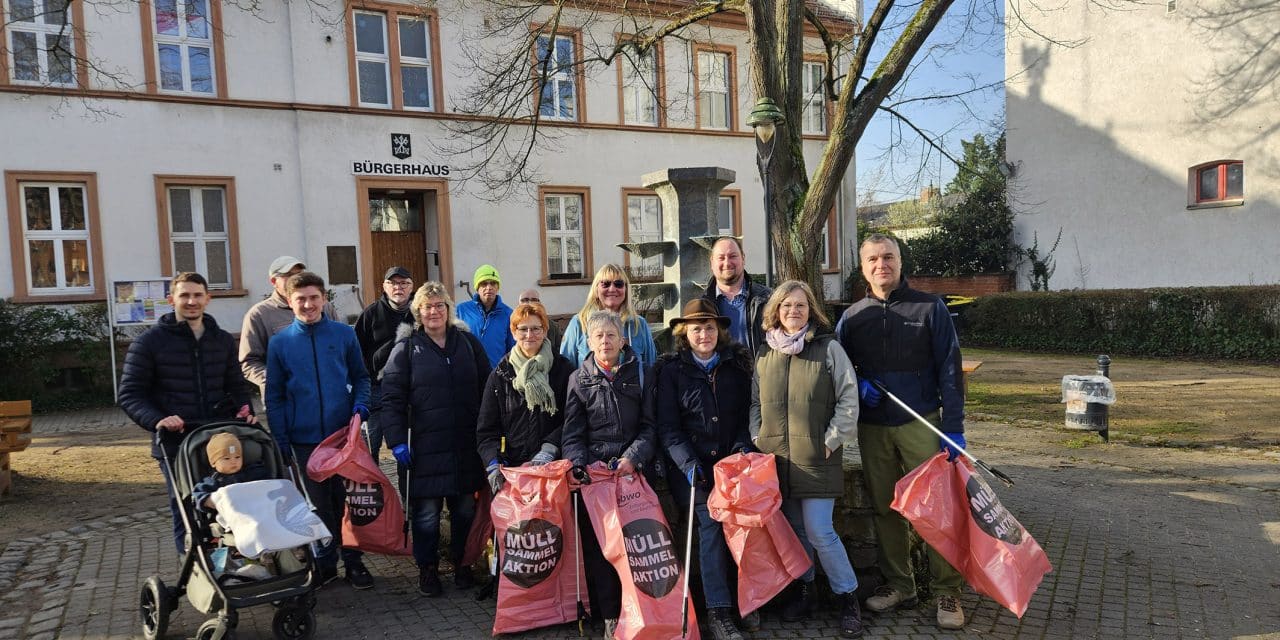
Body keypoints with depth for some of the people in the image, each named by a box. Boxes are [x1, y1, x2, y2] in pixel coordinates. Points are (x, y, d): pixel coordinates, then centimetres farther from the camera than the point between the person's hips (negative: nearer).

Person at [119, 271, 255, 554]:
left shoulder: (223, 340, 14)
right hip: (175, 446, -3)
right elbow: (130, 395, 0)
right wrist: (157, 421, -17)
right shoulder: (149, 342, 2)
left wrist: (245, 412, 0)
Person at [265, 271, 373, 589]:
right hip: (305, 439, 0)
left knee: (346, 499, 8)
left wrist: (360, 407, -10)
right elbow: (275, 396, 3)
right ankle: (325, 563, 25)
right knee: (318, 504, 11)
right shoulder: (279, 343, 1)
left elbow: (360, 376, 9)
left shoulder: (344, 334, 0)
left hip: (343, 433, 0)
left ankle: (353, 561, 21)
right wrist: (281, 442, -2)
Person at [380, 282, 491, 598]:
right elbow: (391, 399, -1)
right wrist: (397, 440, -10)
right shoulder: (406, 349, 2)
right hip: (424, 447, -2)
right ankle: (427, 568, 22)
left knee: (466, 509, 9)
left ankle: (462, 563, 27)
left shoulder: (468, 343, 8)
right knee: (426, 512, 4)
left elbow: (487, 390, 10)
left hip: (467, 445, 2)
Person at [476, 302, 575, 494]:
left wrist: (549, 450, -15)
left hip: (554, 466, -1)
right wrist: (494, 464, -8)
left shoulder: (563, 368, 5)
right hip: (511, 467, 1)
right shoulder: (500, 375, 10)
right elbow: (486, 430, 8)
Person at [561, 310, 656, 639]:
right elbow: (573, 432, 7)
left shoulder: (639, 374, 9)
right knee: (597, 543, -3)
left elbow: (649, 426, 6)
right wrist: (578, 463, -10)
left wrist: (633, 457, -9)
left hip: (631, 469, 0)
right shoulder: (579, 380, 10)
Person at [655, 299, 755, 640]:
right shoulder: (671, 369, -1)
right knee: (711, 525, -12)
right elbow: (667, 426, -4)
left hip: (731, 462, 3)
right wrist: (689, 464, -14)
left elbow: (747, 413, 11)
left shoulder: (736, 364, 7)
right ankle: (718, 611, -8)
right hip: (694, 466, -2)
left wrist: (743, 446, -5)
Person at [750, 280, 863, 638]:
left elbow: (849, 398, -4)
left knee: (819, 532, -6)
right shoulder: (764, 353, 9)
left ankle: (848, 597, 13)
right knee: (793, 530, 12)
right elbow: (755, 403, 14)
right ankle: (802, 591, 30)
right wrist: (759, 440, 5)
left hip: (817, 457, -4)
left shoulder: (828, 348, -2)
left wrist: (832, 440, -8)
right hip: (776, 458, 4)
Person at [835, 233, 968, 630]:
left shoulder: (930, 308, -1)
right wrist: (857, 384, -8)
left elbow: (949, 370, -4)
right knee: (885, 508, 10)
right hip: (872, 428, 3)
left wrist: (954, 428, -9)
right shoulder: (853, 316, 7)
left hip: (921, 423, -3)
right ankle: (898, 585, 23)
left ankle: (947, 591, 12)